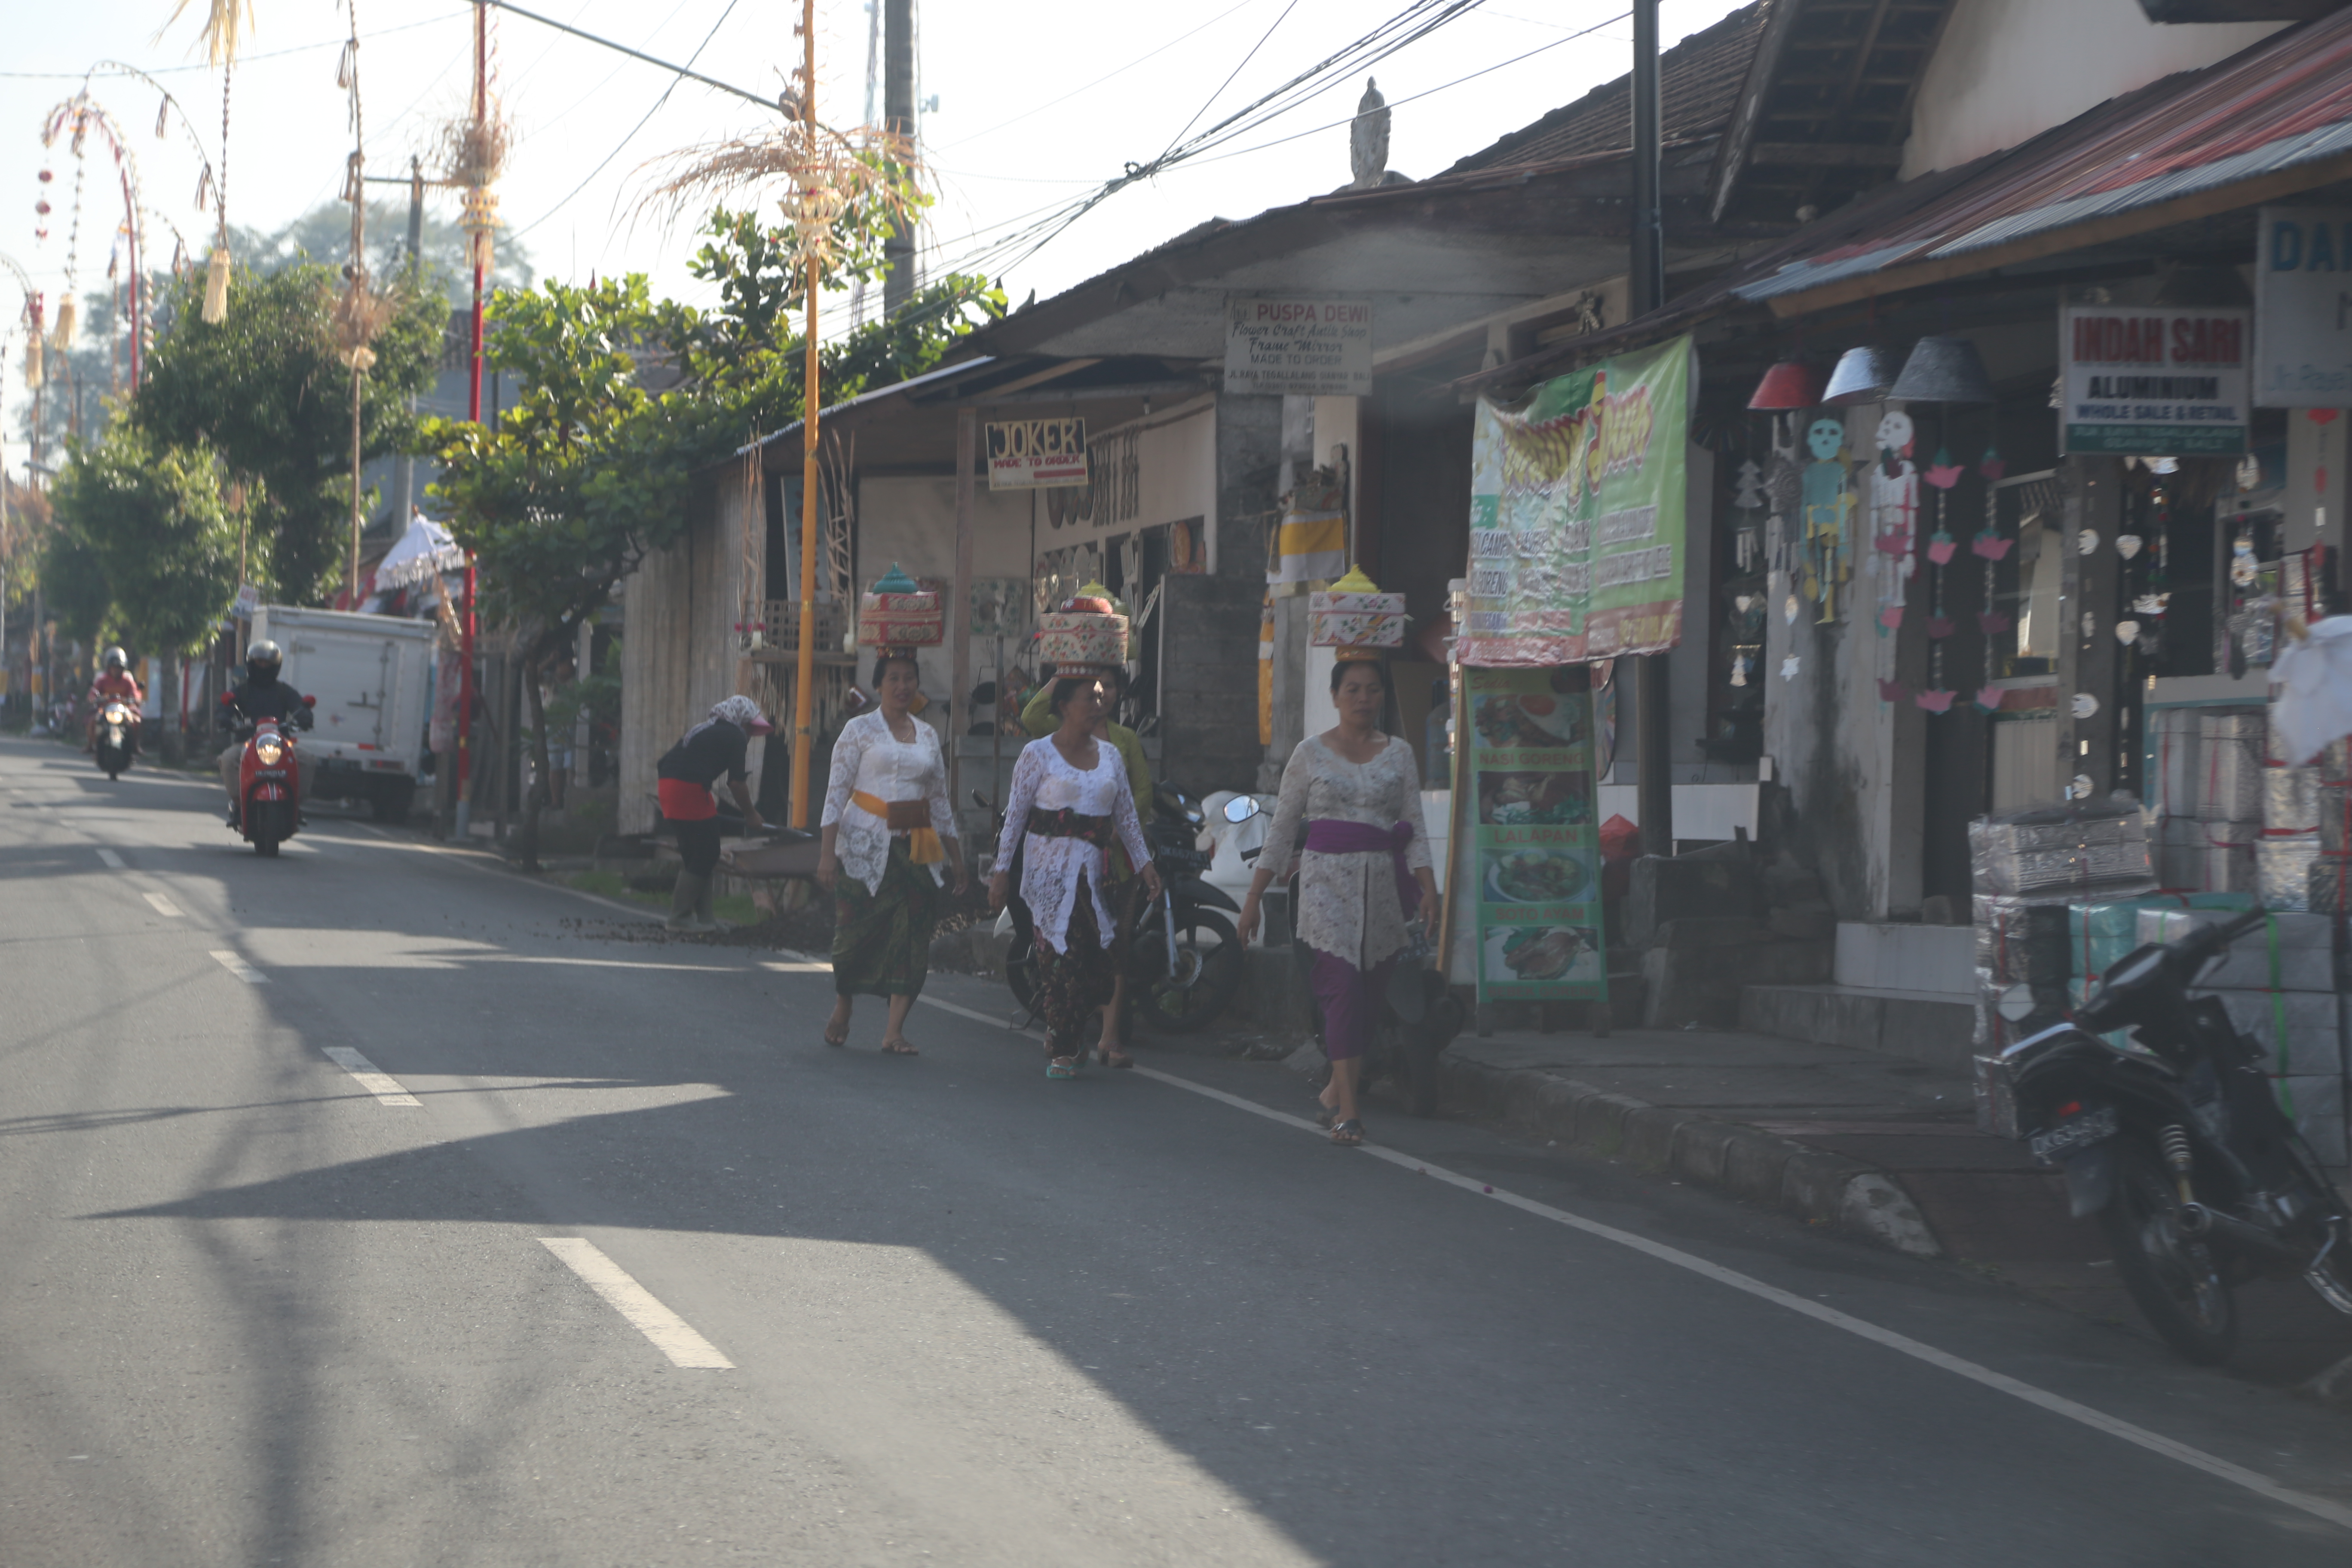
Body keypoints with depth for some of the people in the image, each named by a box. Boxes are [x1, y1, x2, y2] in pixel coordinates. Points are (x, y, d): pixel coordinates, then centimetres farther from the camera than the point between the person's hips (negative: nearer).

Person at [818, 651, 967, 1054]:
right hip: (867, 844, -4)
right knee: (857, 930, -1)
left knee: (913, 936, -6)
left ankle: (894, 1031, -5)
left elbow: (940, 798, 18)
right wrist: (827, 852, -11)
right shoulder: (860, 730, 0)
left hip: (917, 845, 4)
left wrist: (955, 855, 17)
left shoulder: (927, 735, 13)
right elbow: (836, 791, -4)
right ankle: (842, 1010, 23)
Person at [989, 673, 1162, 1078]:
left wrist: (1144, 863, 11)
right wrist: (1003, 870, -7)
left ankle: (1062, 1034, 17)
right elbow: (1014, 815, -2)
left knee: (1102, 958, -3)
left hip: (1093, 865, 5)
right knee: (1059, 950, -8)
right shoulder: (1038, 754, -1)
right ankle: (1063, 1049, -2)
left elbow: (1127, 814, 17)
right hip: (1049, 863, -5)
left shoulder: (1109, 754, 13)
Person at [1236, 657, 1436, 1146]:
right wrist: (1253, 898, 5)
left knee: (1370, 994, 3)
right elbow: (1282, 829, 7)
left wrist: (1428, 887, -7)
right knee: (1343, 985, -15)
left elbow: (1414, 831, 7)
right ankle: (1347, 1109, -17)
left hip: (1383, 882, 3)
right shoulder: (1311, 753, 5)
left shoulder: (1399, 754, 10)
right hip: (1326, 876, -3)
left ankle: (1336, 1089, 22)